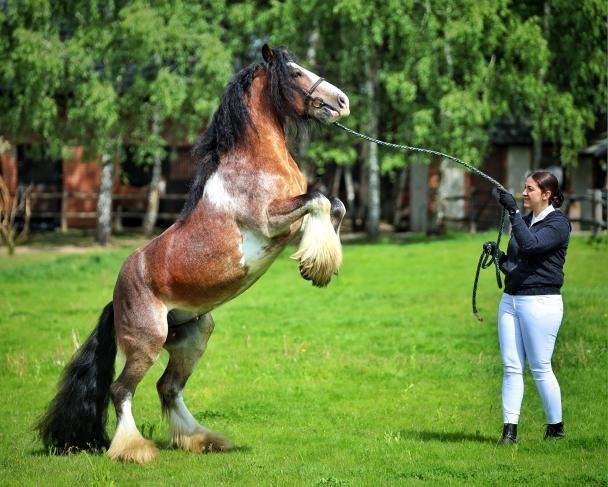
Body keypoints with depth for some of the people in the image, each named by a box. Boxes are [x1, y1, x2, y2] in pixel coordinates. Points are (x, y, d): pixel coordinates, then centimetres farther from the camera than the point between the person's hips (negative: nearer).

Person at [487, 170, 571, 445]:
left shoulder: (558, 223, -7)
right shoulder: (525, 221, 16)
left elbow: (531, 245, -25)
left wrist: (513, 211, -25)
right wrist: (499, 256, 2)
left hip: (541, 302, -7)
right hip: (510, 300, 7)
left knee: (540, 368, -3)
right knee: (511, 367, 2)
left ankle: (556, 428, 11)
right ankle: (509, 430, 2)